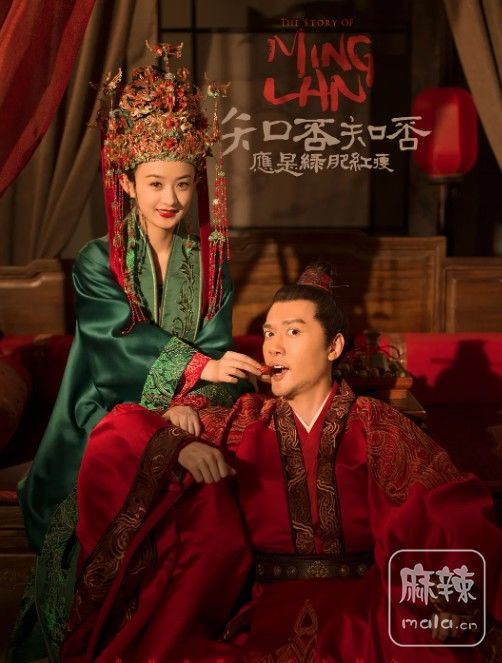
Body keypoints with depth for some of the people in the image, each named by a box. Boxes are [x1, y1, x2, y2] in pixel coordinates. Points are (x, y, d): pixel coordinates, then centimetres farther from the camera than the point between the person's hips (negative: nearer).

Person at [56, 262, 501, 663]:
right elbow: (121, 432, 7)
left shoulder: (378, 427, 4)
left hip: (363, 614, -1)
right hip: (265, 611, 1)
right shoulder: (243, 424, 8)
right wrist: (180, 447, -14)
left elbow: (458, 512, -5)